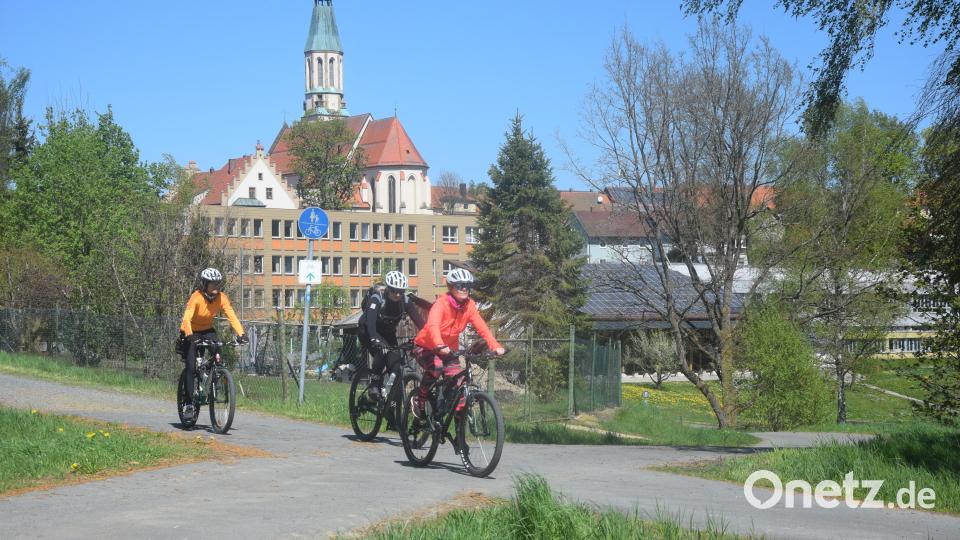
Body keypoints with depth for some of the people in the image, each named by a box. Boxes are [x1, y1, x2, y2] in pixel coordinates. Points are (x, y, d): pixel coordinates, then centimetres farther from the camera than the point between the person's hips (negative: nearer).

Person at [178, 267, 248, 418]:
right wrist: (190, 335, -54)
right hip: (191, 332, -4)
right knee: (191, 367, -12)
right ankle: (189, 403, -4)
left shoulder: (221, 298, -16)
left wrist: (241, 334, -37)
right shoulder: (196, 297, -27)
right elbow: (187, 318, -38)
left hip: (207, 330, 4)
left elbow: (232, 317, -22)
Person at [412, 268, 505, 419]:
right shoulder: (442, 303, -25)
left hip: (449, 349, 5)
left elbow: (482, 327, -18)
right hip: (426, 346, -5)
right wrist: (440, 346, -58)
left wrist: (496, 346, -33)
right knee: (435, 367, -33)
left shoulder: (469, 306, -9)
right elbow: (433, 325, -40)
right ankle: (419, 399, -11)